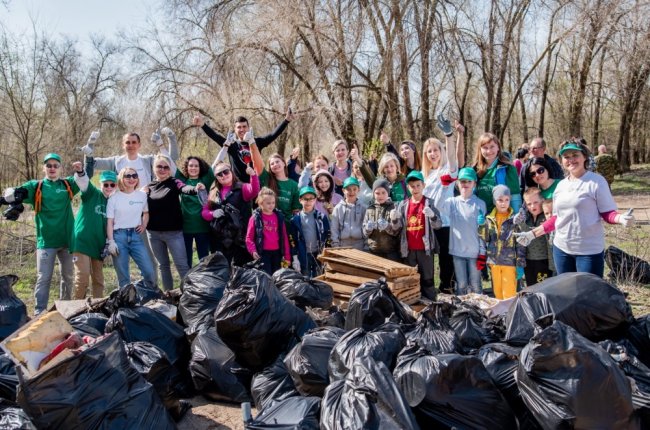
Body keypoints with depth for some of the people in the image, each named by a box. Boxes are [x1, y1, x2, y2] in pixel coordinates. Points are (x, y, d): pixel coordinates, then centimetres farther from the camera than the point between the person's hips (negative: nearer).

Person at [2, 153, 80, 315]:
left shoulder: (68, 184, 8)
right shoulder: (36, 186, 1)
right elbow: (14, 194, -11)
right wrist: (11, 194, -34)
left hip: (67, 239, 3)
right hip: (46, 241, -3)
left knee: (68, 276, 12)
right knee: (43, 278, -3)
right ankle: (39, 313, 1)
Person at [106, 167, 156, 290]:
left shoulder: (142, 195, 8)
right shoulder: (114, 198, 2)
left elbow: (146, 213, 24)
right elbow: (109, 222, 0)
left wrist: (144, 225, 5)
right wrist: (111, 241, -9)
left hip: (136, 236, 2)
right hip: (119, 236, -2)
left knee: (149, 270, -4)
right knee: (123, 275, 2)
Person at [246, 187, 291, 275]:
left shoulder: (279, 216, 8)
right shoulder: (255, 218, -3)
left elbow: (284, 236, 9)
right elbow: (249, 237, -1)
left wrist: (287, 255, 8)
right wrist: (253, 251, -14)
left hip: (277, 252, 4)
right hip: (263, 253, -4)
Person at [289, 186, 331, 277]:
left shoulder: (322, 217, 0)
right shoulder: (296, 219, -2)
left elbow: (328, 236, 1)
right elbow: (293, 240, 0)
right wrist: (295, 258, -4)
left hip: (319, 254, 1)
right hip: (303, 255, 0)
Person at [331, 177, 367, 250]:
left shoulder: (363, 207, 2)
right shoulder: (338, 208, 3)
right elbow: (334, 228, 3)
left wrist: (367, 246, -1)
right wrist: (336, 245, -3)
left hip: (359, 245, 0)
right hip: (343, 244, 0)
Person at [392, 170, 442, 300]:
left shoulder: (429, 203, -3)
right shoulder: (403, 204, 6)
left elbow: (438, 225, -10)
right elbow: (398, 226, 6)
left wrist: (432, 215, -31)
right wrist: (394, 219, -16)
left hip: (425, 248, -3)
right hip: (408, 249, 3)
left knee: (427, 279, 3)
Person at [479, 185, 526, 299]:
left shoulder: (515, 219, -6)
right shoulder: (489, 219, 6)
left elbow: (520, 244, -6)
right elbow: (485, 239, 6)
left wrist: (520, 265, -9)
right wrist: (481, 225, -8)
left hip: (510, 262, -4)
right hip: (494, 262, 4)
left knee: (509, 294, -1)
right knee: (497, 292, 13)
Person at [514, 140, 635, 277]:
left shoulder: (596, 181, -7)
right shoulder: (561, 185, 10)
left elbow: (608, 213, -9)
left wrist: (621, 218, -31)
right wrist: (533, 234, 11)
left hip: (589, 250, -6)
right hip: (561, 248, 6)